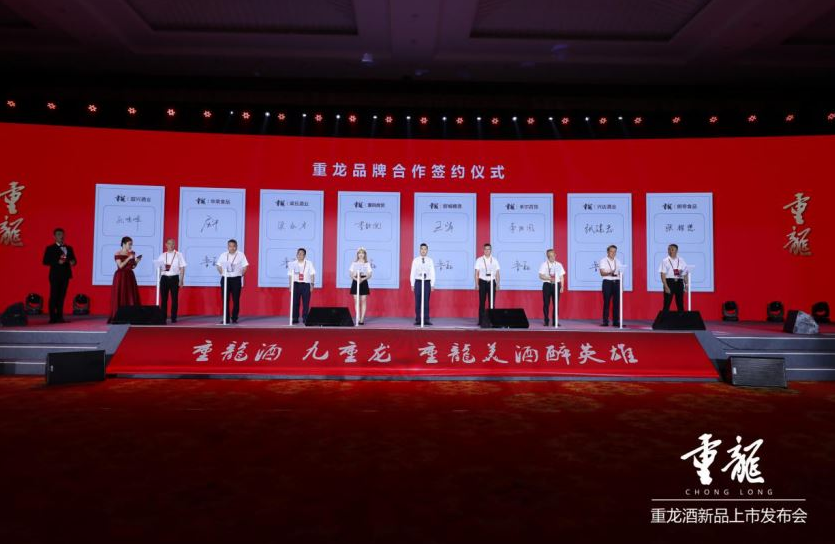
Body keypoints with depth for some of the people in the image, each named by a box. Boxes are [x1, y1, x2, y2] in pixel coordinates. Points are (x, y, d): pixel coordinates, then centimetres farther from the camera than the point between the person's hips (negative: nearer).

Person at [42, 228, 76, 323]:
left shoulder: (69, 248, 15)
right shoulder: (50, 248, 1)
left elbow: (73, 259, 15)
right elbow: (45, 261, -5)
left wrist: (73, 262, -8)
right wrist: (57, 262, -18)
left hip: (65, 275, 4)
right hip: (55, 275, -4)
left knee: (62, 296, 6)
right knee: (54, 296, -3)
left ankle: (60, 317, 9)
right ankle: (53, 318, 1)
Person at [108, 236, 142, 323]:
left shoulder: (132, 253, 8)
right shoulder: (118, 254, -5)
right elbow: (120, 266, -14)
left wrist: (137, 261, -5)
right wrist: (129, 258, -18)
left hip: (130, 276, 5)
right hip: (121, 277, -5)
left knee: (131, 296, 0)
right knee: (119, 297, -3)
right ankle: (117, 318, 1)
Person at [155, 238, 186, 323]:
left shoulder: (178, 255, 2)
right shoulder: (162, 256, 9)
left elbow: (182, 268, 1)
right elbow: (159, 268, 10)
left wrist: (181, 280, -4)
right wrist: (159, 280, 0)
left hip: (174, 278, -2)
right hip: (164, 278, 2)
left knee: (174, 299, 1)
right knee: (163, 299, 3)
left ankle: (173, 318, 8)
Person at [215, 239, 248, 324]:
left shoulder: (241, 255, 1)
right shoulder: (223, 255, 7)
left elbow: (245, 267, 1)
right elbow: (219, 266, 13)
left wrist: (240, 275, -4)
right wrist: (222, 274, 2)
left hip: (236, 279, -2)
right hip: (225, 279, 2)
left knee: (236, 300, 0)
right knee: (225, 299, 1)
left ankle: (234, 318, 10)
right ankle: (226, 319, 7)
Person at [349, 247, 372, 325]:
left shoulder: (367, 264, 3)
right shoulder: (354, 263, 6)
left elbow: (369, 275, -1)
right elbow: (350, 274, 2)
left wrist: (363, 279, -19)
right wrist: (356, 278, -18)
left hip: (363, 282, -1)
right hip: (355, 282, 1)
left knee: (363, 301, -2)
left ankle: (362, 319, 2)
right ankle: (358, 318, 7)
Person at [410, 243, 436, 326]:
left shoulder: (430, 260, 4)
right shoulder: (415, 260, 4)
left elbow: (432, 273, 3)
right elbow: (412, 273, 5)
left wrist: (432, 284, -2)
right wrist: (412, 284, 0)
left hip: (427, 282, 0)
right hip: (418, 282, 0)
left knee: (426, 301, -1)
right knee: (417, 302, 1)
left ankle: (426, 320, 2)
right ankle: (418, 320, 6)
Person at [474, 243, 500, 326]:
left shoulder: (495, 260, 7)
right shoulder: (479, 260, 3)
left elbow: (497, 274, 7)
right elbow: (477, 273, 2)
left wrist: (497, 284, 0)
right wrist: (477, 284, -5)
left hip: (492, 282, 1)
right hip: (483, 282, -1)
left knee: (492, 302, 0)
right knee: (482, 302, 1)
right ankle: (482, 321, 7)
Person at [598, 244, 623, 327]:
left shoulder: (618, 262, 16)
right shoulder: (603, 261, 3)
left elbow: (621, 274, 14)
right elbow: (602, 273, -8)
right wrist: (610, 273, -27)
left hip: (617, 282, 4)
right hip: (607, 282, -4)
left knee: (617, 302, 1)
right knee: (606, 302, -5)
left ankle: (616, 321, 7)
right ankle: (605, 321, 0)